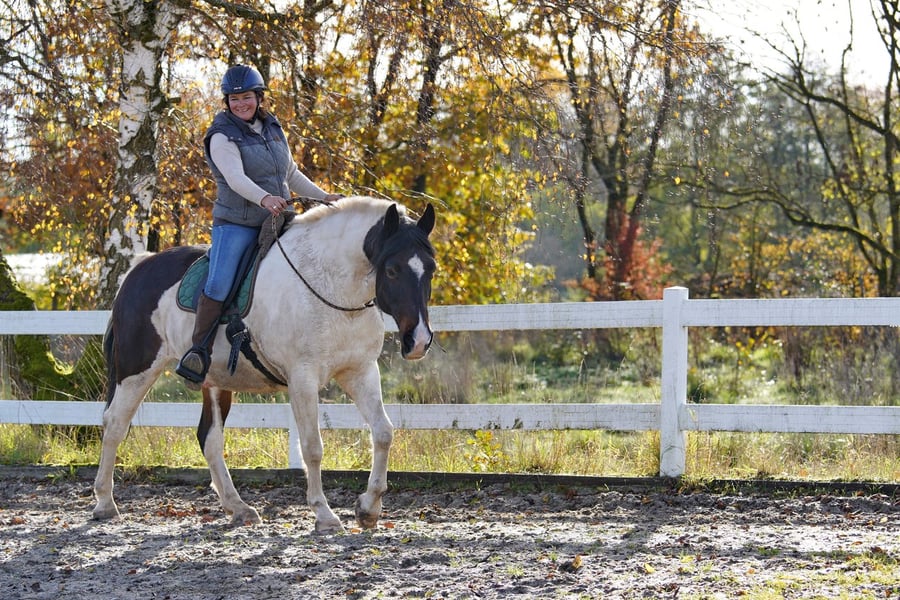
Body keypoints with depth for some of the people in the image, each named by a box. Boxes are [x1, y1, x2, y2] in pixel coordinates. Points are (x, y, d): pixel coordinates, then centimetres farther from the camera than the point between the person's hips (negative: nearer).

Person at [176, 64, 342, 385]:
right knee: (219, 285, -24)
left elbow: (292, 175, 23)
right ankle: (199, 352, -16)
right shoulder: (223, 137, -8)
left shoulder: (273, 130, 12)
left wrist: (323, 196, 12)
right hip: (236, 224, -6)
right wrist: (264, 198, -43)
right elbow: (236, 178, -26)